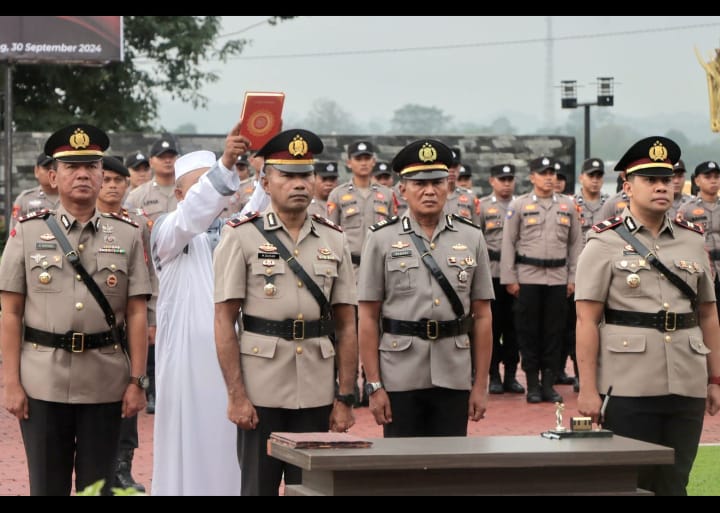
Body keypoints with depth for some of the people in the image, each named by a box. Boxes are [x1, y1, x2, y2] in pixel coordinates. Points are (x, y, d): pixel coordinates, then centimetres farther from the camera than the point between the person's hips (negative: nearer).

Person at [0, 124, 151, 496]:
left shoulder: (128, 236, 5)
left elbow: (136, 314, 3)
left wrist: (137, 381, -2)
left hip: (106, 386, 1)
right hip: (43, 385, -1)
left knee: (98, 488, 8)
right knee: (47, 486, 6)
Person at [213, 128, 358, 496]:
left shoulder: (333, 240, 9)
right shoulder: (242, 237, -1)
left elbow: (346, 326, 9)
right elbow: (224, 322, -4)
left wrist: (345, 398, 3)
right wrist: (236, 396, -10)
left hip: (317, 393, 3)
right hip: (260, 392, -3)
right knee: (258, 486, 4)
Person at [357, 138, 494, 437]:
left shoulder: (471, 238, 7)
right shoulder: (382, 239, 1)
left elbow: (482, 317, 8)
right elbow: (368, 319, 0)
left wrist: (481, 385, 4)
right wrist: (374, 386, -5)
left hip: (455, 378, 2)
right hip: (400, 380, -2)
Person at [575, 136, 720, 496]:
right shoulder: (605, 243, -1)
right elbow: (587, 321, -5)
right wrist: (587, 389, -10)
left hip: (687, 387, 4)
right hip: (627, 389, -4)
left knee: (673, 484, 7)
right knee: (631, 484, 2)